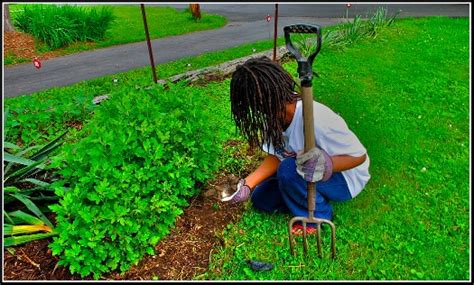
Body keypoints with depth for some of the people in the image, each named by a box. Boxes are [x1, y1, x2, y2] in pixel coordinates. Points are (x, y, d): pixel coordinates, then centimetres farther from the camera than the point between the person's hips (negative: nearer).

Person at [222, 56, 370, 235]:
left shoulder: (314, 119, -38)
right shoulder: (276, 114, -16)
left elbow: (359, 156, -26)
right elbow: (275, 157, -7)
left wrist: (327, 165, -45)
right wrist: (247, 184, -18)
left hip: (344, 176, -6)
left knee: (289, 171, -34)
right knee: (261, 199, 3)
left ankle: (317, 217, -6)